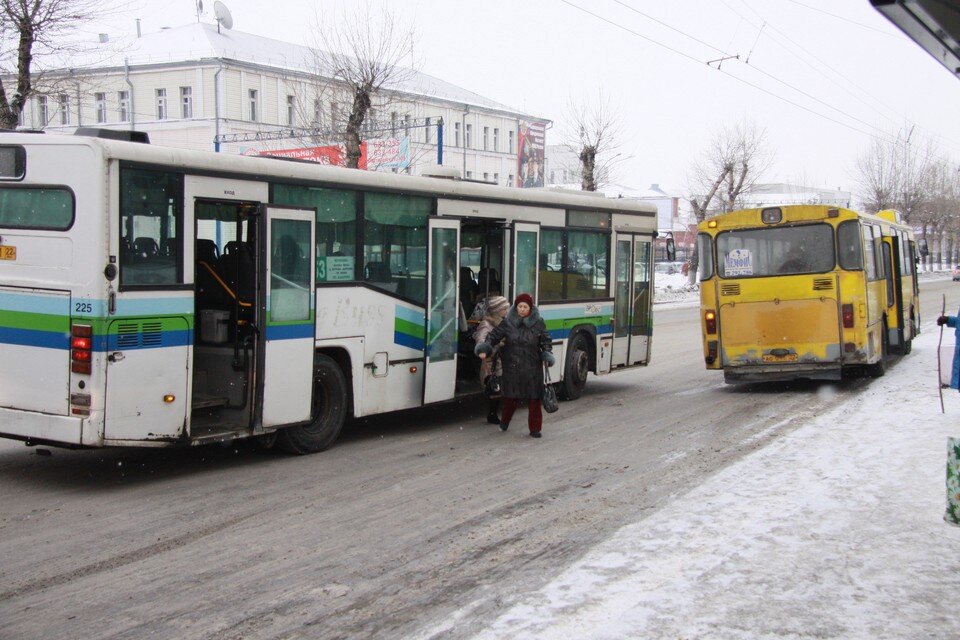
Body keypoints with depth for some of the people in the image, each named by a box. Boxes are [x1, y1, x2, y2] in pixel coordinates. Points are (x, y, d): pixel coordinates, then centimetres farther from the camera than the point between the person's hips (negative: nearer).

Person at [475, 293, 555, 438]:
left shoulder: (538, 323, 3)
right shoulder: (507, 323, 2)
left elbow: (545, 340, 8)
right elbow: (494, 336, 1)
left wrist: (547, 355, -8)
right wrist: (484, 349, -14)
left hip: (532, 367, 0)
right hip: (512, 367, 0)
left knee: (534, 398, 0)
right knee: (511, 396, 7)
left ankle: (535, 428, 8)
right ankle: (504, 421, 31)